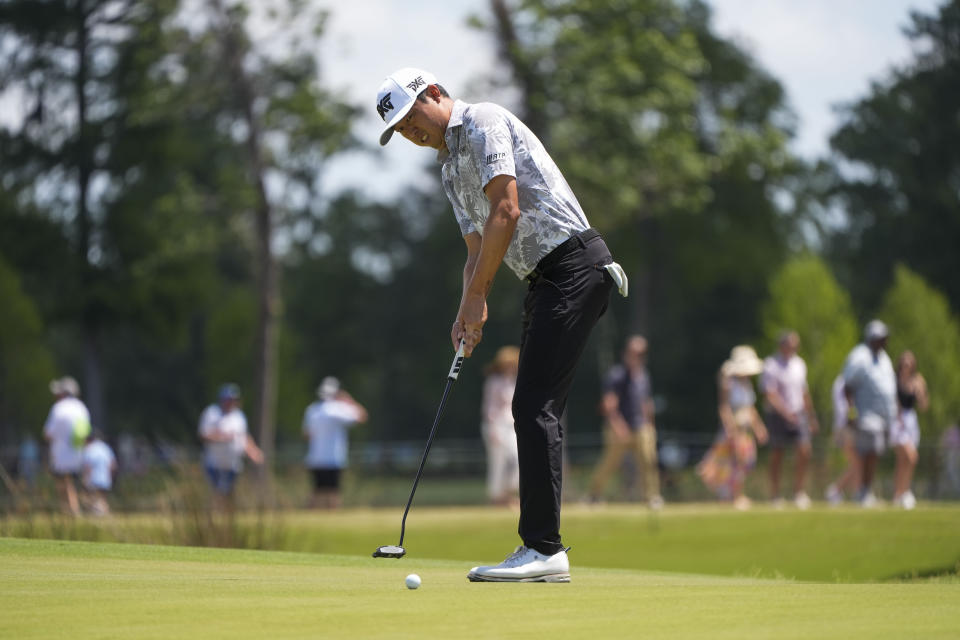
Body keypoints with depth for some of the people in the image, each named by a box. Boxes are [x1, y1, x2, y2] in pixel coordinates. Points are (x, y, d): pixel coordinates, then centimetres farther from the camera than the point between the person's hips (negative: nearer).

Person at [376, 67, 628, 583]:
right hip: (546, 279, 10)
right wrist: (466, 313, 7)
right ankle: (541, 549, 9)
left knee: (534, 407, -14)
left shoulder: (483, 122, -7)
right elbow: (477, 248, 24)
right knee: (535, 410, 7)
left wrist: (477, 295, -11)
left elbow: (506, 211, -16)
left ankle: (543, 548, -16)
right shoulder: (449, 169, 23)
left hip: (572, 265, -10)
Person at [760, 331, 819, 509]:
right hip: (777, 415, -5)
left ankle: (799, 492, 2)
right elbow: (771, 395, -18)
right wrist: (786, 413, -28)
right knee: (777, 454, 1)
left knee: (804, 451, -7)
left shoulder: (799, 364, 11)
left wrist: (811, 417, 22)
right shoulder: (771, 366, -11)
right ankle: (775, 494, 11)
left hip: (798, 414, 5)